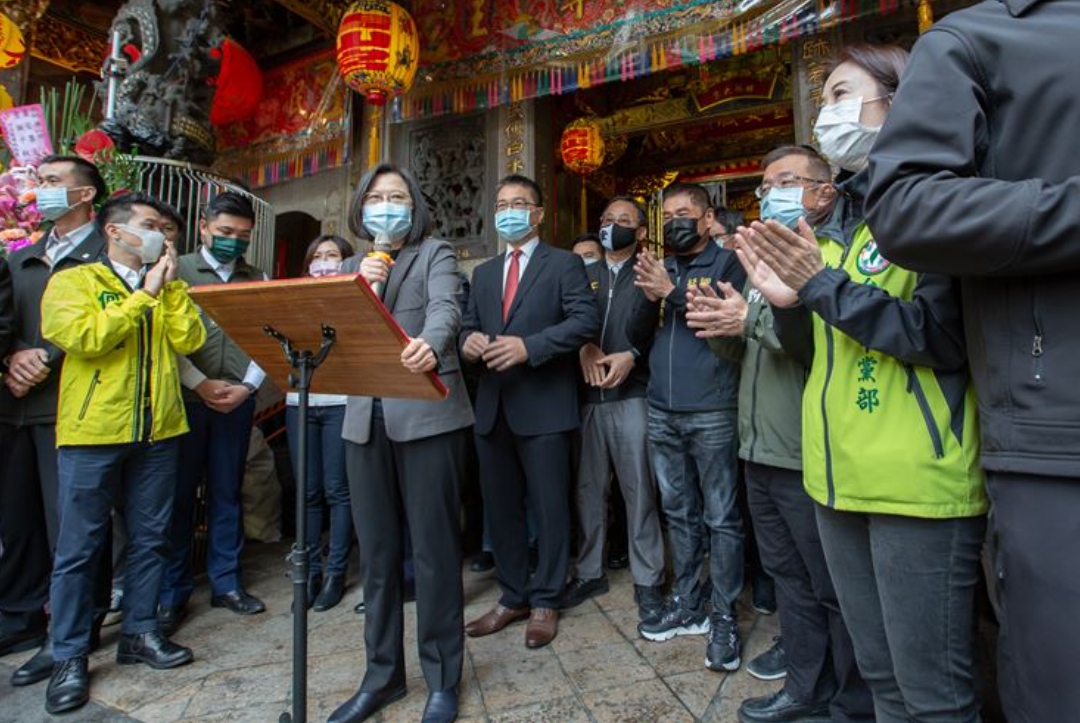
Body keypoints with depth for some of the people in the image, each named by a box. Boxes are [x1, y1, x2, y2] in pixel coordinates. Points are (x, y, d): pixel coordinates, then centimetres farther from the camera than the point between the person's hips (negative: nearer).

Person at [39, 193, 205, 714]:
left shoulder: (164, 288, 14)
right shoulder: (73, 280, 1)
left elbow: (189, 340, 0)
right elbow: (84, 338, -16)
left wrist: (170, 287, -3)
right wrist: (143, 294, -11)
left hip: (158, 431, 4)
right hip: (93, 432, -4)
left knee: (150, 538, 11)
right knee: (79, 547, 4)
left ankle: (139, 632, 25)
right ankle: (70, 657, 16)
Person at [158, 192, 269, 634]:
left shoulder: (258, 281, 10)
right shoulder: (177, 272, 4)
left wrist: (247, 386, -7)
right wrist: (201, 384, -11)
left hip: (238, 401, 2)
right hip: (185, 398, -2)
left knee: (226, 493, 9)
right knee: (179, 493, 4)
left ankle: (226, 583, 20)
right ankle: (172, 593, 15)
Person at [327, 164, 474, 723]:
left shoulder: (436, 253, 5)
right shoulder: (350, 267, 19)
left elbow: (445, 308, -16)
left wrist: (429, 345, -38)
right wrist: (358, 286, -8)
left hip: (427, 414, -4)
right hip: (365, 418, 5)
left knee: (434, 548, 0)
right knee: (376, 551, 11)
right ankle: (382, 674, 27)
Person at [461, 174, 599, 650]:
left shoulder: (564, 263, 1)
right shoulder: (484, 273, 19)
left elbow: (586, 320, -11)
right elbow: (468, 325, 16)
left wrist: (528, 346, -21)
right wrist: (468, 341, -9)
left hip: (544, 405, -5)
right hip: (493, 406, 6)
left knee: (549, 508, 4)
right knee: (500, 507, 12)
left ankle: (545, 602, 20)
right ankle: (513, 597, 28)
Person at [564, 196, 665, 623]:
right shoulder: (583, 275, 17)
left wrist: (632, 356, -17)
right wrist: (584, 347, -10)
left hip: (631, 395, -3)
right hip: (586, 396, 3)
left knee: (639, 490, 0)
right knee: (587, 489, 8)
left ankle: (647, 580, 13)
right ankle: (589, 572, 23)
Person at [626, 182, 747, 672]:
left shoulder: (727, 263, 1)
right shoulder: (659, 270, 15)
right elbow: (637, 338, 11)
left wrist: (672, 292, -15)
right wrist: (649, 298, -7)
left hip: (712, 413, -5)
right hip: (662, 412, 5)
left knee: (721, 518, 2)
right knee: (679, 513, 14)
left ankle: (724, 618, 15)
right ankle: (686, 604, 28)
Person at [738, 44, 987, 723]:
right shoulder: (837, 221, 15)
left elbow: (951, 339, -17)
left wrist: (824, 284, -16)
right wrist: (789, 301, -4)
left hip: (919, 481, -7)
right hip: (840, 477, 7)